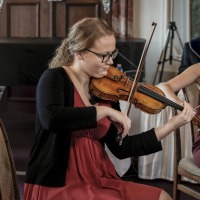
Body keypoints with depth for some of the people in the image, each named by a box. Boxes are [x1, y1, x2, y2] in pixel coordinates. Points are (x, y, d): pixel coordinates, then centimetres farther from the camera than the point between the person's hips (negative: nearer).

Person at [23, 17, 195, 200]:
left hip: (99, 181, 7)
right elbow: (51, 119, -32)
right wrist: (105, 111, -26)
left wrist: (172, 125, 0)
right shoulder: (55, 78, -9)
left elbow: (122, 148, 6)